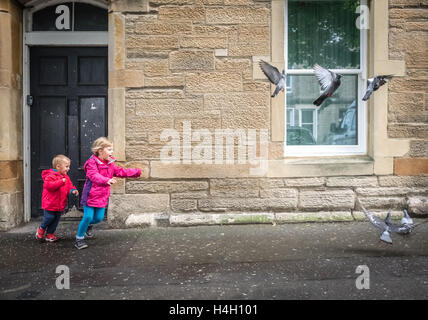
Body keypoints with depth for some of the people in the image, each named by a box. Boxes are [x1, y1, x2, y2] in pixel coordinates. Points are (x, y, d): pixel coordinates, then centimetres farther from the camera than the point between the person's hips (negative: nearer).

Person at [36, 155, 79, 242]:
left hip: (60, 204, 7)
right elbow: (49, 185, -30)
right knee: (49, 217, -1)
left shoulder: (66, 177, 9)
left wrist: (73, 190, -10)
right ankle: (41, 230, 28)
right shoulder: (51, 175, -15)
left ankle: (50, 234, 25)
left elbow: (69, 186, 13)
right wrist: (61, 181, -34)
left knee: (56, 219, 11)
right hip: (50, 203, -7)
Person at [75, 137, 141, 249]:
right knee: (88, 217, -4)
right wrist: (107, 180, -53)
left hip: (102, 197, 6)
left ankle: (89, 225, 43)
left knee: (99, 218, 9)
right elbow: (94, 176, -35)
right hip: (90, 196, -6)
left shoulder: (110, 164, 7)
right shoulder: (92, 162, -18)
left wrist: (137, 172, 10)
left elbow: (121, 172, 12)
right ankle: (79, 239, 14)